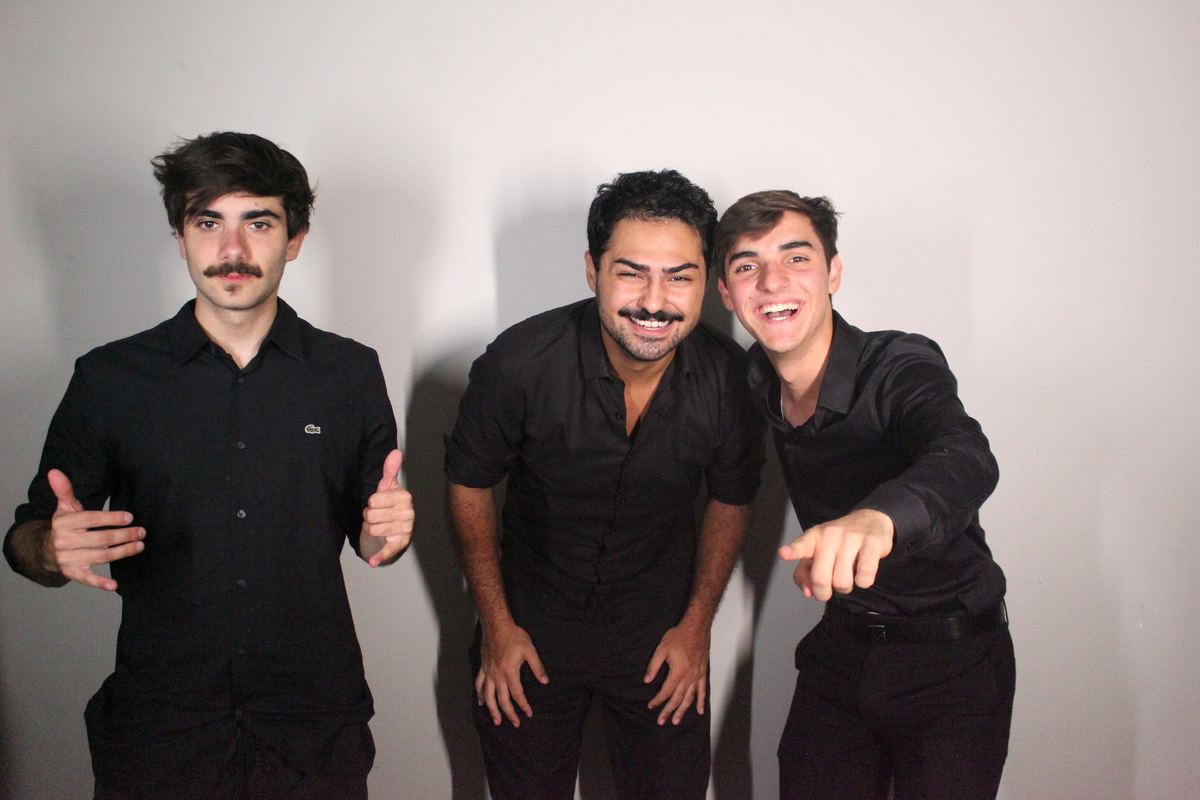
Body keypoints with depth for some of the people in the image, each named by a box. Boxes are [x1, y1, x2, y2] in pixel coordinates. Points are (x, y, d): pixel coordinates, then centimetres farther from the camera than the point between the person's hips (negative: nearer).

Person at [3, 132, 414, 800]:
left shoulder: (351, 374, -1)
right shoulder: (109, 379, -3)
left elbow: (370, 539, 7)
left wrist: (388, 531, -16)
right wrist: (54, 551, -19)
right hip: (157, 730, 0)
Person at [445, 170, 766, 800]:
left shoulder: (729, 376, -17)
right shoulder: (519, 362, -24)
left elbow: (731, 498, 1)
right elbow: (469, 485, -8)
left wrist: (697, 624, 2)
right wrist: (496, 624, -5)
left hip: (661, 635, 1)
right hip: (532, 628, -1)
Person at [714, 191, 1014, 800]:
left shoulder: (901, 366, -22)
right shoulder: (757, 380, -4)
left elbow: (964, 459, -45)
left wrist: (878, 517, -65)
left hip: (952, 663, -5)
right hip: (841, 650, 5)